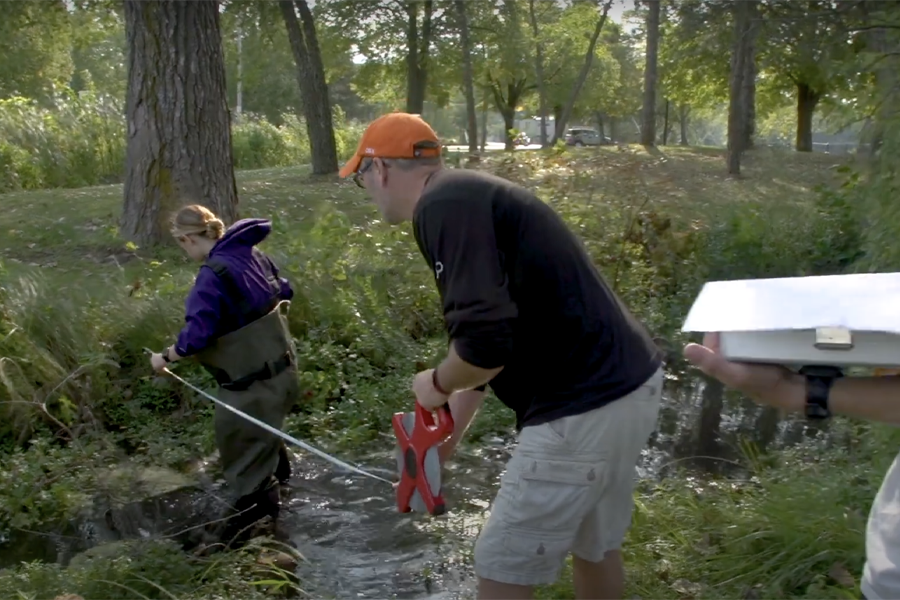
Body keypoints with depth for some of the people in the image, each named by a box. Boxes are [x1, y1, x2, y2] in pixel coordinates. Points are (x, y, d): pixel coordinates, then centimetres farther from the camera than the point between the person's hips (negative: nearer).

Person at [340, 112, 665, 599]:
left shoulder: (444, 205, -15)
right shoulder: (468, 194, 16)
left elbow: (484, 343, -27)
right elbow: (485, 338, 23)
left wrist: (437, 384, -4)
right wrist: (446, 436, 29)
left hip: (583, 407, -10)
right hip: (627, 385, 10)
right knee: (594, 546, 28)